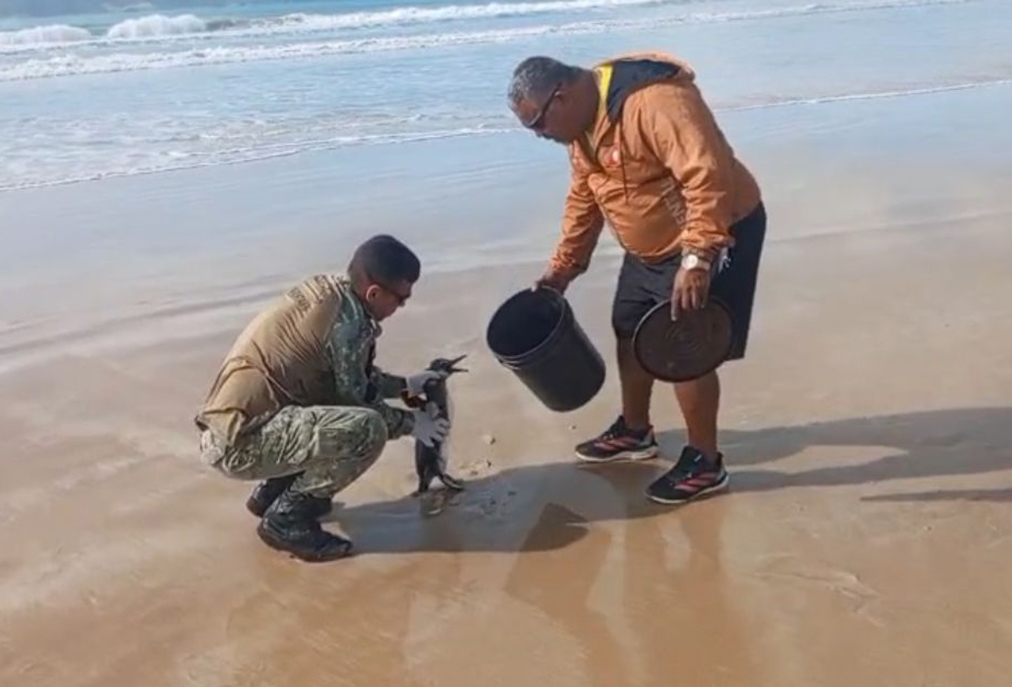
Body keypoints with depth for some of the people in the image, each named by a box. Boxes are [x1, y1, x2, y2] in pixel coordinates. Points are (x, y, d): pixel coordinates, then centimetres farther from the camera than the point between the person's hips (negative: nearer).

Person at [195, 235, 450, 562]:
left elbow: (349, 376, 23)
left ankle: (271, 493, 21)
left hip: (231, 423, 10)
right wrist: (410, 423, 7)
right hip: (240, 441, -10)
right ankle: (286, 519, -4)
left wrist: (405, 385, 26)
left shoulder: (326, 289, 9)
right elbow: (355, 400, -8)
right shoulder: (348, 320, -18)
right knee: (368, 429, -23)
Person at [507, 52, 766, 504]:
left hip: (715, 235, -10)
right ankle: (635, 431, 38)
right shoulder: (582, 120, 1)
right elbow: (584, 197, 13)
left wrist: (696, 260, -38)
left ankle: (705, 463, 10)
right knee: (630, 334, 18)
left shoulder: (654, 101, -30)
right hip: (651, 246, 10)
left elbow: (708, 179, -35)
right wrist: (563, 265, 13)